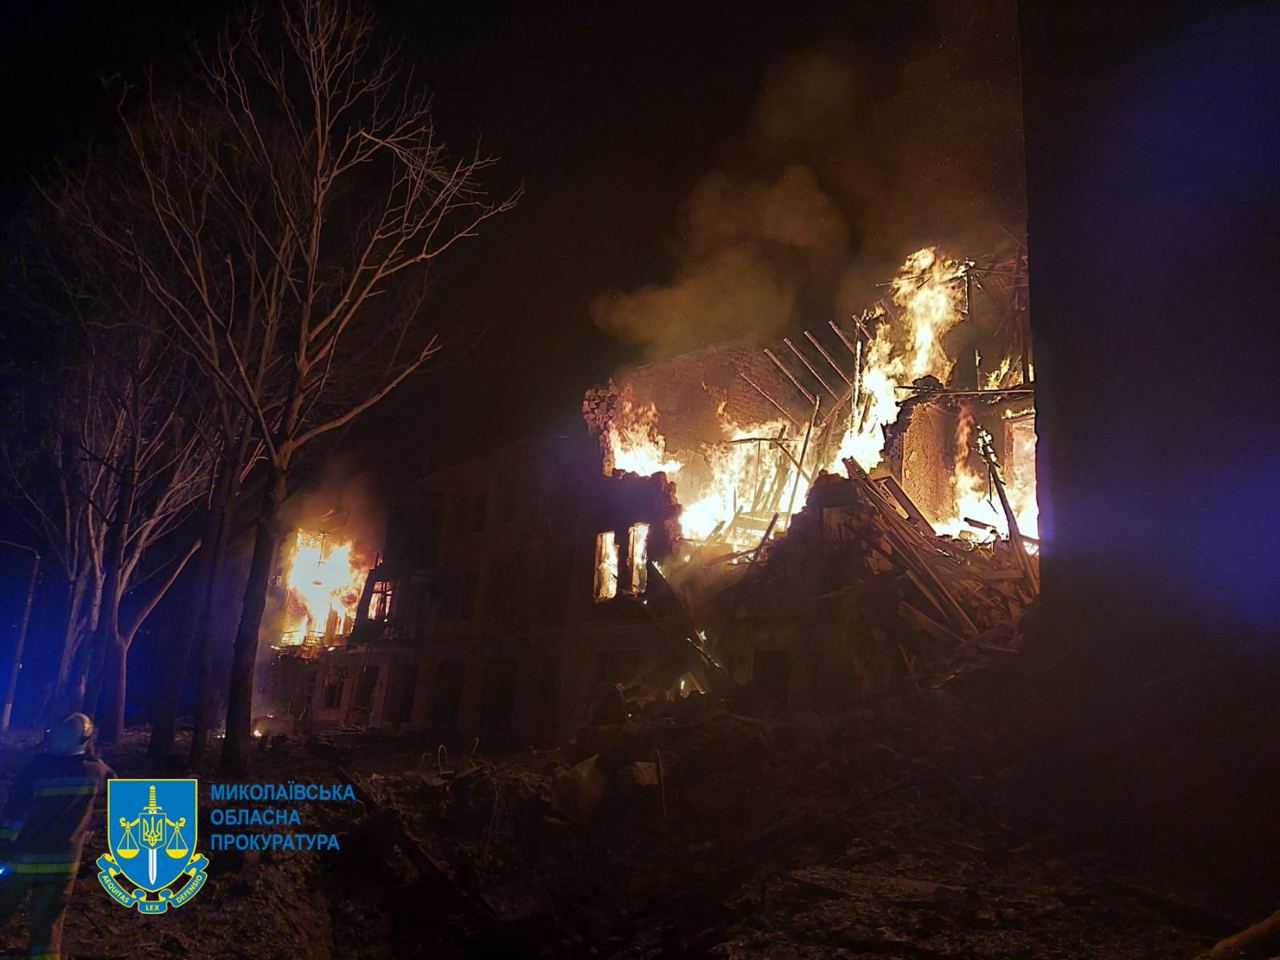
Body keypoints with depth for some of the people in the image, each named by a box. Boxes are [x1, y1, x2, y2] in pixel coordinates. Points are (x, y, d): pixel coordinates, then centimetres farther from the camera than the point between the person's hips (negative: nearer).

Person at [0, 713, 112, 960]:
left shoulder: (37, 766, -11)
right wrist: (90, 753, 27)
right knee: (47, 928, 8)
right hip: (61, 863, 1)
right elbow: (111, 778, 20)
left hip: (22, 859, 0)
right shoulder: (94, 770, -5)